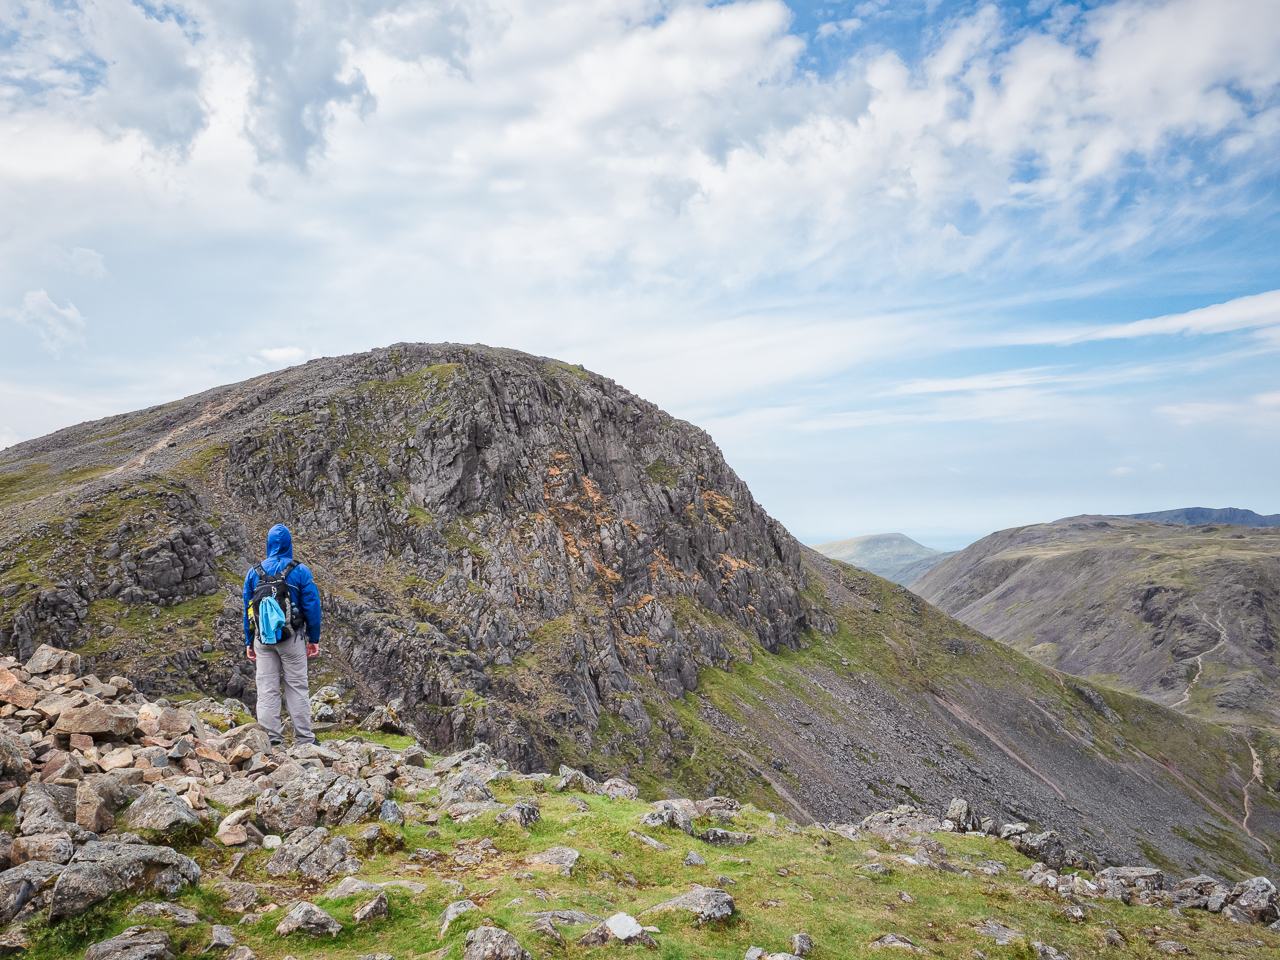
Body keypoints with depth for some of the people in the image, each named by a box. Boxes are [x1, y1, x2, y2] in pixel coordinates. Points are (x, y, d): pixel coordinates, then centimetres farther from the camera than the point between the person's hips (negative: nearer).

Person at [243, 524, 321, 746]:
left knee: (267, 688, 6)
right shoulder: (300, 571, -3)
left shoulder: (254, 573, 6)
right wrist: (314, 639, 4)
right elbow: (312, 606, -3)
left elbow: (247, 609, 10)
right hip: (291, 637, -2)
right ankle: (304, 738, 4)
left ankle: (270, 738, 6)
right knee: (297, 687, 2)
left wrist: (249, 641, 17)